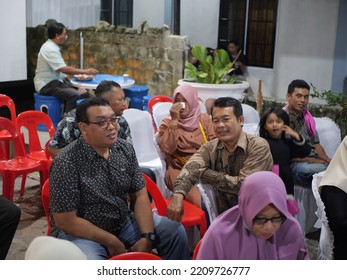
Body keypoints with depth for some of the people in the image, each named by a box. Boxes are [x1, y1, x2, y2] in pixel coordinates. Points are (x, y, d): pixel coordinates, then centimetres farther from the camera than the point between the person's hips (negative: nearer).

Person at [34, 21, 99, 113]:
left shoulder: (52, 47, 12)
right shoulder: (50, 49, -18)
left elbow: (62, 68, 15)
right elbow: (64, 69, -24)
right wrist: (85, 71, -18)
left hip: (56, 81, 10)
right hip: (47, 85, -10)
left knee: (83, 92, 0)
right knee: (74, 95, -29)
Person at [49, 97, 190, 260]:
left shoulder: (125, 149, -2)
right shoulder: (67, 162, -20)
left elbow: (139, 195, 3)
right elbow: (66, 221, -18)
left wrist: (147, 236, -11)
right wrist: (112, 242, -16)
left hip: (124, 222, 6)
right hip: (81, 232, -6)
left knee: (175, 232, -3)